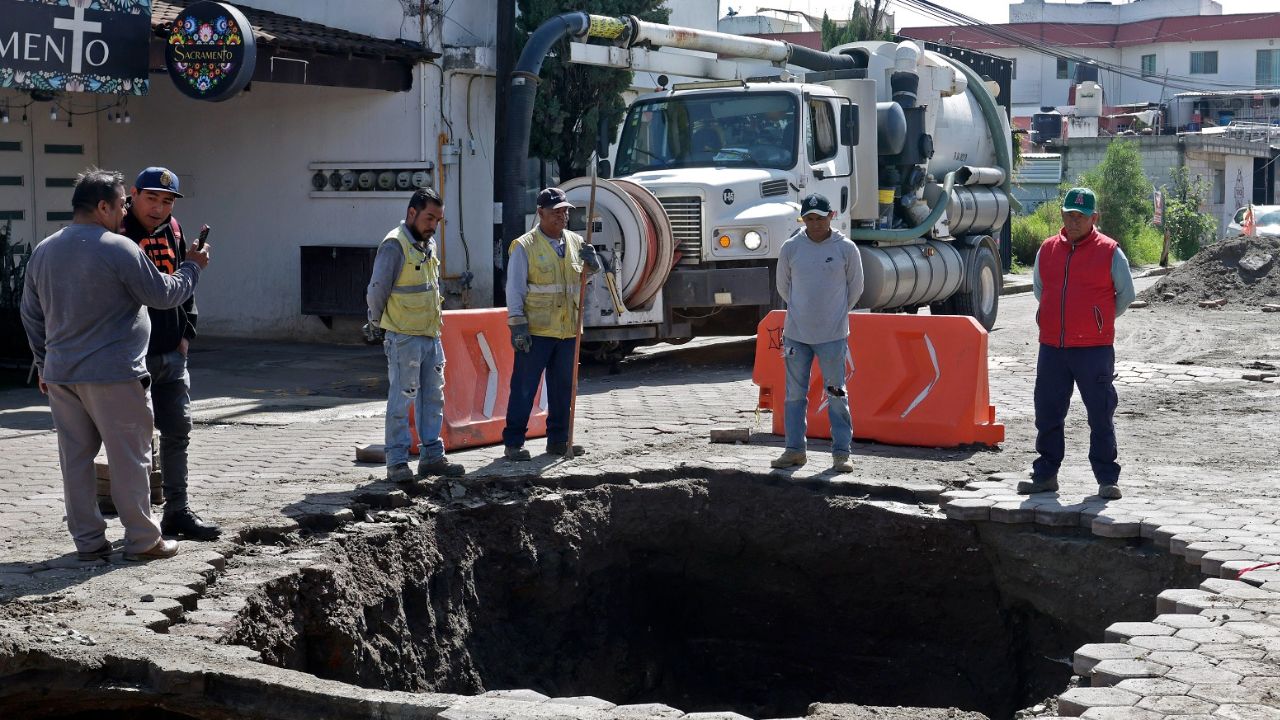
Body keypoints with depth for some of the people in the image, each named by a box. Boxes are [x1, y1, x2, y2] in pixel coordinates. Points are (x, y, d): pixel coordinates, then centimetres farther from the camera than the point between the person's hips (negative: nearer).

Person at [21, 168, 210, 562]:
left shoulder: (43, 251, 10)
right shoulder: (119, 249, -12)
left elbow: (31, 315, 17)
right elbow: (164, 294, -5)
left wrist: (45, 364, 25)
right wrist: (192, 266, 11)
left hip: (61, 375, 7)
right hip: (113, 374, -7)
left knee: (75, 459, 10)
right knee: (129, 459, 2)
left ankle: (88, 541, 15)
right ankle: (142, 540, 8)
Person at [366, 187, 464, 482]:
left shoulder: (429, 245, 13)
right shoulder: (394, 245, -14)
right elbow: (377, 291, -12)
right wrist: (379, 323, 0)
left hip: (432, 336, 8)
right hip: (404, 339, -8)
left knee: (433, 398, 11)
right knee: (401, 400, -4)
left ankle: (432, 456, 18)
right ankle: (397, 462, 1)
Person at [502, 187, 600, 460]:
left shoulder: (575, 242, 11)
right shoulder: (524, 246, -6)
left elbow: (590, 272, 17)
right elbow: (514, 288, -7)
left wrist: (591, 261, -6)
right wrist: (517, 324, -14)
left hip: (568, 329, 6)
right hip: (536, 330, -6)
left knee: (563, 387, 13)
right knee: (524, 388, -3)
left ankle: (558, 439, 23)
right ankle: (513, 443, 2)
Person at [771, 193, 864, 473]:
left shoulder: (846, 248, -5)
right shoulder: (790, 248, -1)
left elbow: (855, 288, 8)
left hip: (833, 336, -2)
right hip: (796, 334, 2)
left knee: (837, 394, 2)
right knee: (795, 394, 8)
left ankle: (841, 452, 7)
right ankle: (794, 449, 17)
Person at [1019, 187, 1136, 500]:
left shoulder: (1109, 252, -3)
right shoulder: (1047, 250, 8)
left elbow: (1126, 294, 8)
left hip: (1094, 349, -4)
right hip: (1051, 348, 4)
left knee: (1101, 418, 1)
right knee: (1047, 415, 10)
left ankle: (1107, 480, 8)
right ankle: (1046, 474, 21)